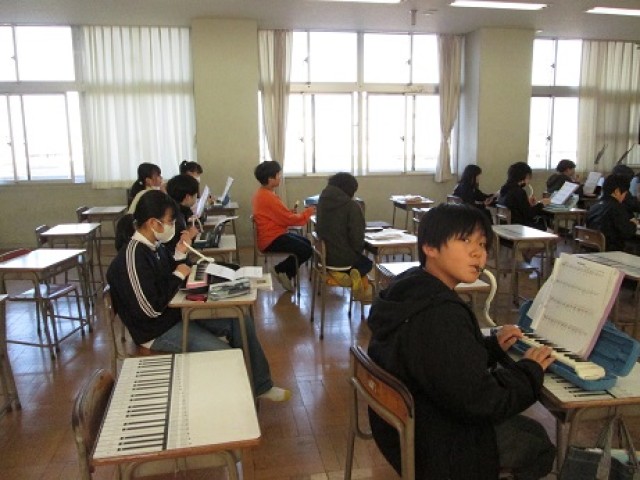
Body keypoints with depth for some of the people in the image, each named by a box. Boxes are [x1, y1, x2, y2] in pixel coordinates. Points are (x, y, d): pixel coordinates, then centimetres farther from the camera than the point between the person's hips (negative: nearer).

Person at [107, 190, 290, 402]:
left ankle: (260, 386, 13)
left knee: (241, 321, 1)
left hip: (179, 311, 9)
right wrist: (178, 276, -16)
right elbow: (152, 309, -27)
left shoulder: (154, 245, 3)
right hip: (158, 330, -9)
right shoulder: (133, 258, -26)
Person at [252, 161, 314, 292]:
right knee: (306, 250, -15)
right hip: (271, 240, -11)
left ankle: (286, 274, 15)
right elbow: (289, 219, -20)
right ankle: (280, 270, 0)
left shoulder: (262, 193, 11)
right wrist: (307, 213, -4)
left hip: (272, 235, 11)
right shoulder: (268, 197, -23)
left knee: (306, 243, 14)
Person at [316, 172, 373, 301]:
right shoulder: (352, 206, -17)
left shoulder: (322, 202, 1)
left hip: (325, 255, 5)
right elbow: (356, 236, -19)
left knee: (361, 258, 32)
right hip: (344, 257, -5)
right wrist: (358, 249, 2)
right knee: (367, 263, 28)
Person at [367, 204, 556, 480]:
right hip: (433, 443, -9)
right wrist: (530, 370, -12)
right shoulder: (441, 315, -33)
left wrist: (492, 346, 6)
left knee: (531, 429, 25)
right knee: (540, 445, 15)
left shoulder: (408, 290, -2)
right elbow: (481, 402, -28)